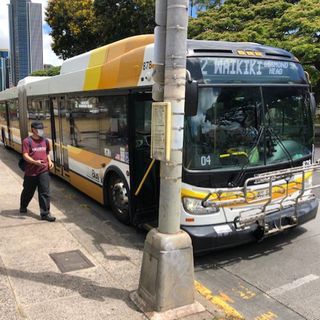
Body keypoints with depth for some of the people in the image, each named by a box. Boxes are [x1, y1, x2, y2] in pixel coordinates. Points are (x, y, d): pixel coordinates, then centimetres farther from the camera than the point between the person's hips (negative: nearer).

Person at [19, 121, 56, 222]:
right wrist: (35, 162, -31)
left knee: (45, 192, -2)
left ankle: (45, 213, 4)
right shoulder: (27, 141, -9)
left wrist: (49, 161, 4)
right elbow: (25, 156, -15)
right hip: (31, 172, -3)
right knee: (28, 191, 16)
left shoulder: (45, 141, 8)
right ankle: (23, 207, 44)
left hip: (44, 171, 3)